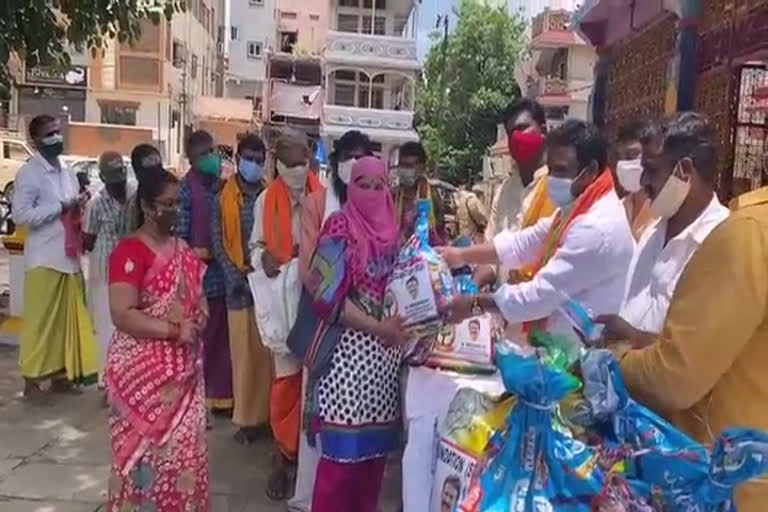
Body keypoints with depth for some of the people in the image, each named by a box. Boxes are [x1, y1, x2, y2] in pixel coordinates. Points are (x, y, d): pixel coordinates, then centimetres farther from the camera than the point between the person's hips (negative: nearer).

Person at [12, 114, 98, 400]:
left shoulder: (68, 173, 16)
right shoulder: (29, 173, -6)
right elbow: (20, 215, -14)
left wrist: (79, 207, 5)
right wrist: (61, 207, -15)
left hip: (70, 258, 7)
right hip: (44, 260, -6)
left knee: (68, 319, 10)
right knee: (40, 320, 0)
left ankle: (61, 373, 22)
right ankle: (32, 378, 10)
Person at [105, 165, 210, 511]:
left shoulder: (182, 248, 11)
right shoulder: (130, 251, -13)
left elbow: (197, 294, 21)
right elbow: (122, 315, -20)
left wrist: (198, 319, 0)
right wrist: (172, 330, -20)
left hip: (183, 368, 7)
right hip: (143, 370, -7)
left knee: (184, 447, 13)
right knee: (147, 449, 4)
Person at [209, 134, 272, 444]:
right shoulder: (224, 198, 5)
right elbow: (217, 241, 2)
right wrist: (236, 275, -9)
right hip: (238, 283, -1)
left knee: (267, 350, 4)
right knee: (243, 351, 3)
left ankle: (268, 413, 16)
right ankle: (248, 417, 13)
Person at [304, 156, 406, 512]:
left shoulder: (392, 230, 11)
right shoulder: (340, 228, -4)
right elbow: (330, 296, -11)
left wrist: (404, 323, -2)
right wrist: (377, 327, -15)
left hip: (388, 348, 5)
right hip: (350, 347, -5)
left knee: (376, 442, 11)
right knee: (344, 444, -2)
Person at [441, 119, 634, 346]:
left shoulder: (598, 229, -26)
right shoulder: (576, 209, 7)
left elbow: (543, 293, -26)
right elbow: (523, 243, 12)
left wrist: (475, 304, -18)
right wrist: (462, 255, 3)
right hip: (561, 343, 9)